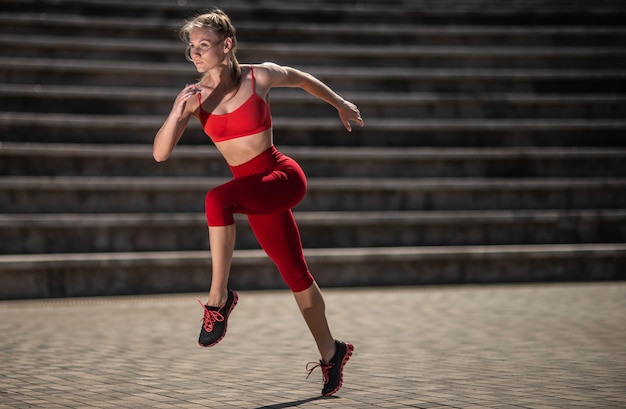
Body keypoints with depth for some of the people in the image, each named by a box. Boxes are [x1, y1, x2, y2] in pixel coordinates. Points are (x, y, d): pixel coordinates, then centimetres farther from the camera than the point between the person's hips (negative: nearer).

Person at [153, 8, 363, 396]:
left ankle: (219, 298, -24)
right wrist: (178, 112, -24)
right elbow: (160, 154, -8)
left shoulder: (260, 77, -10)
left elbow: (301, 79, 12)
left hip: (283, 176, -4)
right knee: (295, 273, 13)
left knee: (217, 199, -33)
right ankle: (330, 352, 30)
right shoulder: (195, 96, -3)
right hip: (253, 189, 5)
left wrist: (340, 104, 24)